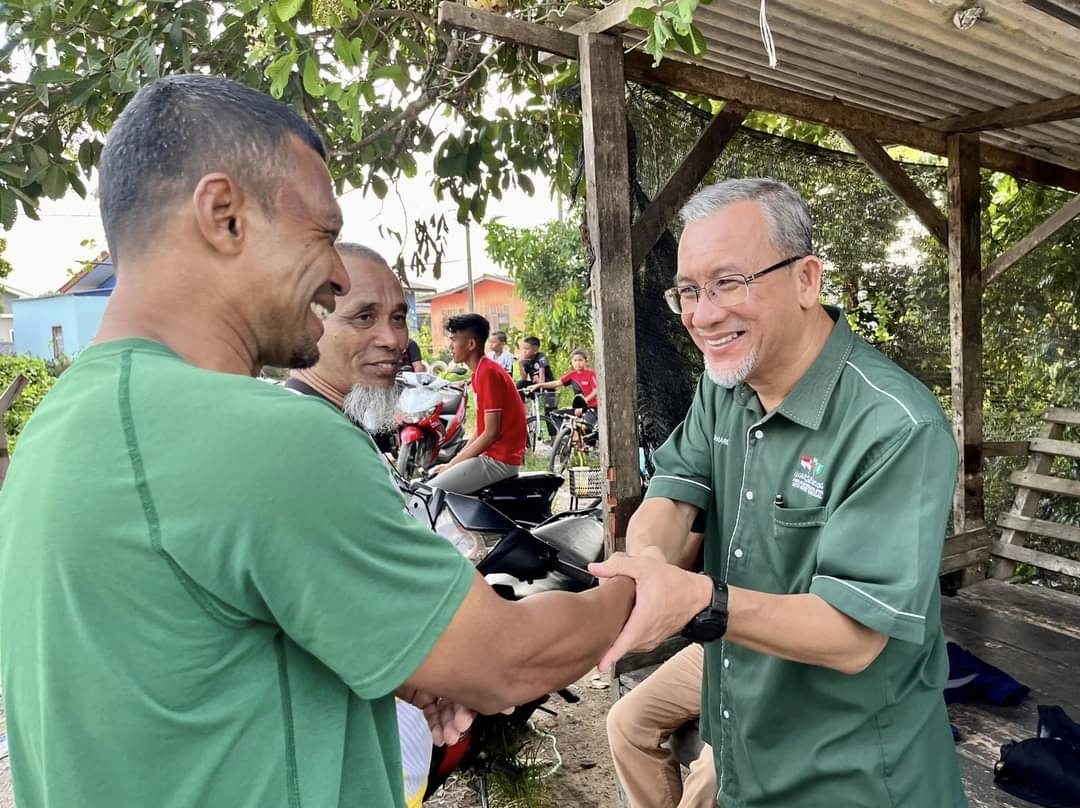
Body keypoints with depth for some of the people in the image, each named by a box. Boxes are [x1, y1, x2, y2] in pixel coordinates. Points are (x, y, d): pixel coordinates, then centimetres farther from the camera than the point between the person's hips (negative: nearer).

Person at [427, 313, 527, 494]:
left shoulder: (488, 373, -17)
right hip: (491, 454, 10)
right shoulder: (481, 371, 14)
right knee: (432, 475, 16)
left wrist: (452, 464, -13)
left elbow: (491, 433, -20)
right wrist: (454, 460, 9)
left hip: (499, 459, -10)